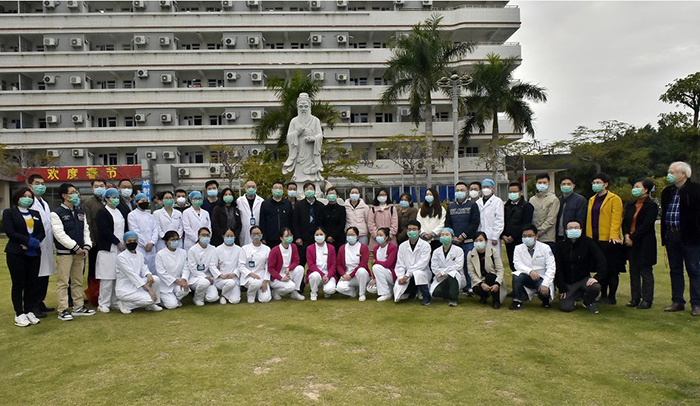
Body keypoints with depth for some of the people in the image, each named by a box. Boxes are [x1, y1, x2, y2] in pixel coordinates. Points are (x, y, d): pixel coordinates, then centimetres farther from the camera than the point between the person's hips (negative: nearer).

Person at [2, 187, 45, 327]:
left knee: (32, 283, 4)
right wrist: (29, 240, -17)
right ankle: (19, 314, 6)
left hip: (34, 253, 4)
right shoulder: (9, 212, 2)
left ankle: (29, 311, 12)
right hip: (16, 253, -4)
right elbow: (10, 232, -11)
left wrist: (34, 243, -11)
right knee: (18, 284, 0)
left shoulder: (35, 214, 16)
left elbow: (42, 232, 9)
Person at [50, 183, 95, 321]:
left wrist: (86, 246, -2)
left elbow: (86, 230, 13)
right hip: (64, 253, -6)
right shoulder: (57, 213, -7)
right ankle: (63, 310, 4)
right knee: (63, 282, -2)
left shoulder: (80, 212, 13)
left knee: (78, 281, 13)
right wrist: (75, 247, -16)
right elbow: (59, 234, -15)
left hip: (79, 252, 6)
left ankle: (78, 307, 22)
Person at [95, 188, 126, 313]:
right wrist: (119, 243, -11)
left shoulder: (119, 212, 18)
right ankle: (103, 304, 3)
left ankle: (115, 302, 17)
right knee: (107, 278, -5)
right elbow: (105, 231, -14)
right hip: (107, 249, -7)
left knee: (118, 277, 8)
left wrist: (125, 243, 6)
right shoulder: (102, 213, -5)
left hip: (120, 249, 7)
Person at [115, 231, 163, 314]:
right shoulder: (121, 257, -16)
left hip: (137, 284, 7)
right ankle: (124, 304, -1)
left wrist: (149, 275, -21)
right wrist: (149, 289, -28)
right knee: (149, 299, -23)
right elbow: (132, 275, -23)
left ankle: (151, 305, 3)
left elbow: (144, 269, 7)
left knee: (156, 279, -16)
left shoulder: (140, 255, 7)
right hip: (124, 289, -7)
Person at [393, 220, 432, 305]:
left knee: (417, 273, -39)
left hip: (422, 273, -4)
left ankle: (426, 297, -13)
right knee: (397, 289, -21)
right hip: (406, 276, 4)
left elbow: (422, 264, -17)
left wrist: (408, 274, -22)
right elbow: (400, 265, 3)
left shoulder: (425, 245, -6)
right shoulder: (402, 246, 7)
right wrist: (401, 277, -15)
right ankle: (412, 292, 18)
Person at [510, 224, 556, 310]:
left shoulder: (545, 248, -7)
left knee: (544, 292, -31)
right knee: (517, 275, -31)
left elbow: (551, 268, -14)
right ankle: (517, 301, -12)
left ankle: (546, 301, 9)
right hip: (527, 278, 1)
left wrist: (545, 284, -27)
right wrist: (530, 271, -33)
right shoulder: (518, 248, -2)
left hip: (542, 278, -1)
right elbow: (517, 264, -13)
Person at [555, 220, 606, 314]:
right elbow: (558, 269, -5)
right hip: (567, 282, 0)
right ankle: (578, 295, 17)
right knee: (565, 307, -18)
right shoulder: (560, 245, -5)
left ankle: (589, 302, 3)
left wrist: (597, 277, -27)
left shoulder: (588, 242, -7)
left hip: (584, 279, 0)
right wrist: (562, 288, -10)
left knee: (595, 287, -33)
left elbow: (601, 261, -13)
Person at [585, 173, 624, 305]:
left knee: (612, 269, 1)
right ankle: (603, 295, 20)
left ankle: (611, 297, 8)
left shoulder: (614, 199, -4)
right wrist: (588, 236, 10)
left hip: (609, 240, -6)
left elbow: (616, 218, -12)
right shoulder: (592, 200, 16)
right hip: (595, 239, 6)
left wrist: (614, 235, -22)